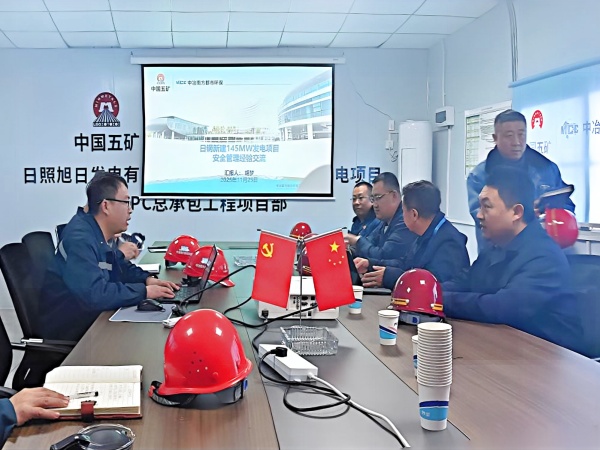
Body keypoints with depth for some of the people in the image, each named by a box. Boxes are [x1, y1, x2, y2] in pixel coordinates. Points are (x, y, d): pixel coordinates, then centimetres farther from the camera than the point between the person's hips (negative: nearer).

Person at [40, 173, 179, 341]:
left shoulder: (98, 233, 5)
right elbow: (94, 294, -34)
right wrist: (144, 291, -24)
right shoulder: (80, 238, -24)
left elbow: (121, 266, 21)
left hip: (89, 318, 8)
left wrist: (147, 279, 2)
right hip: (69, 329, -8)